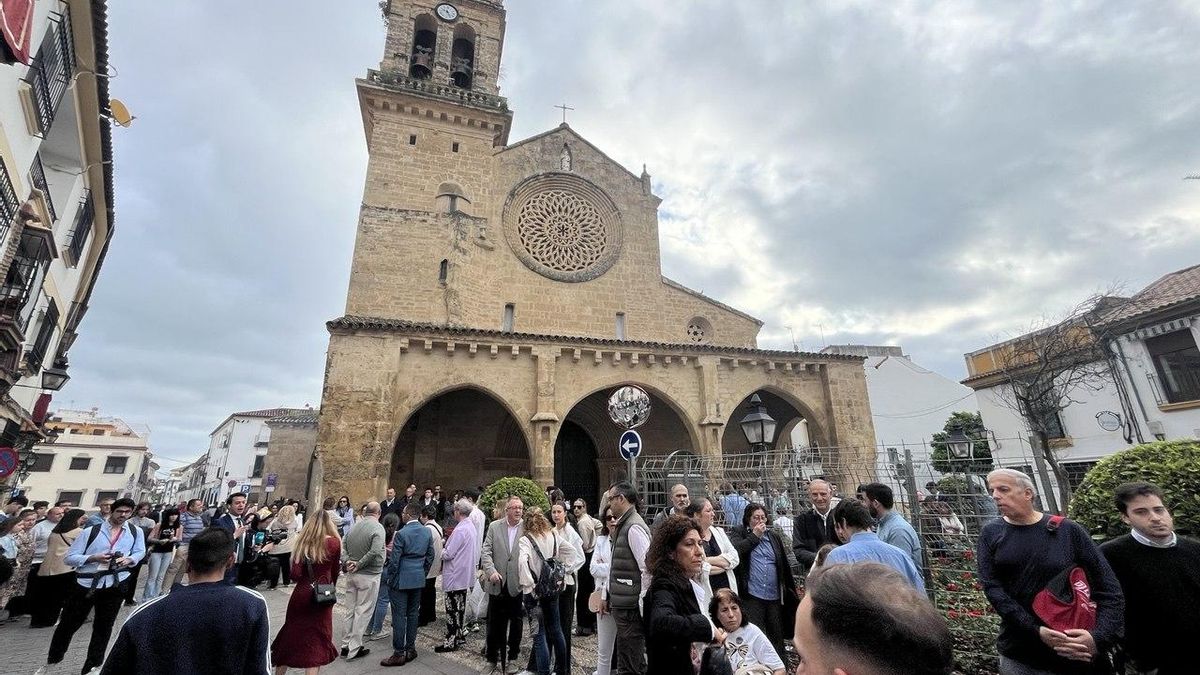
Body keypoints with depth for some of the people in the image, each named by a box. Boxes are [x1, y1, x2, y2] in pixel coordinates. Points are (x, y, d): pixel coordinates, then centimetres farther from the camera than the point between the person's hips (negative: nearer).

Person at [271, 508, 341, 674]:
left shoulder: (301, 540, -2)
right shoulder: (333, 542, -9)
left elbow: (295, 575, -7)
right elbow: (334, 571, 3)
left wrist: (305, 579, 14)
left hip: (300, 595, 3)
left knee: (291, 636, 21)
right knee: (316, 641, 9)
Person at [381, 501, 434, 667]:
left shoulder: (401, 533, -17)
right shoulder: (427, 532, 1)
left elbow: (394, 560, -14)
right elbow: (430, 556, 7)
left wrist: (390, 579, -1)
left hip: (402, 580, -6)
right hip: (418, 580, 6)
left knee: (399, 616, 3)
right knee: (413, 614, 14)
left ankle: (399, 654, 8)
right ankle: (410, 649, 22)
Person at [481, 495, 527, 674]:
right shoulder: (494, 526, -1)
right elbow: (486, 552, -3)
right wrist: (491, 571, -16)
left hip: (518, 584, -1)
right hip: (498, 584, 1)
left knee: (516, 622, 13)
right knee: (495, 622, 12)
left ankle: (513, 656, 31)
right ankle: (494, 656, 29)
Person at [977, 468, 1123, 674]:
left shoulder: (1068, 531, -5)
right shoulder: (991, 534, -4)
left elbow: (1109, 590, -4)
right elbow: (992, 588, -10)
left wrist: (1099, 637, -17)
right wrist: (1036, 631, -19)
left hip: (1071, 655, -1)